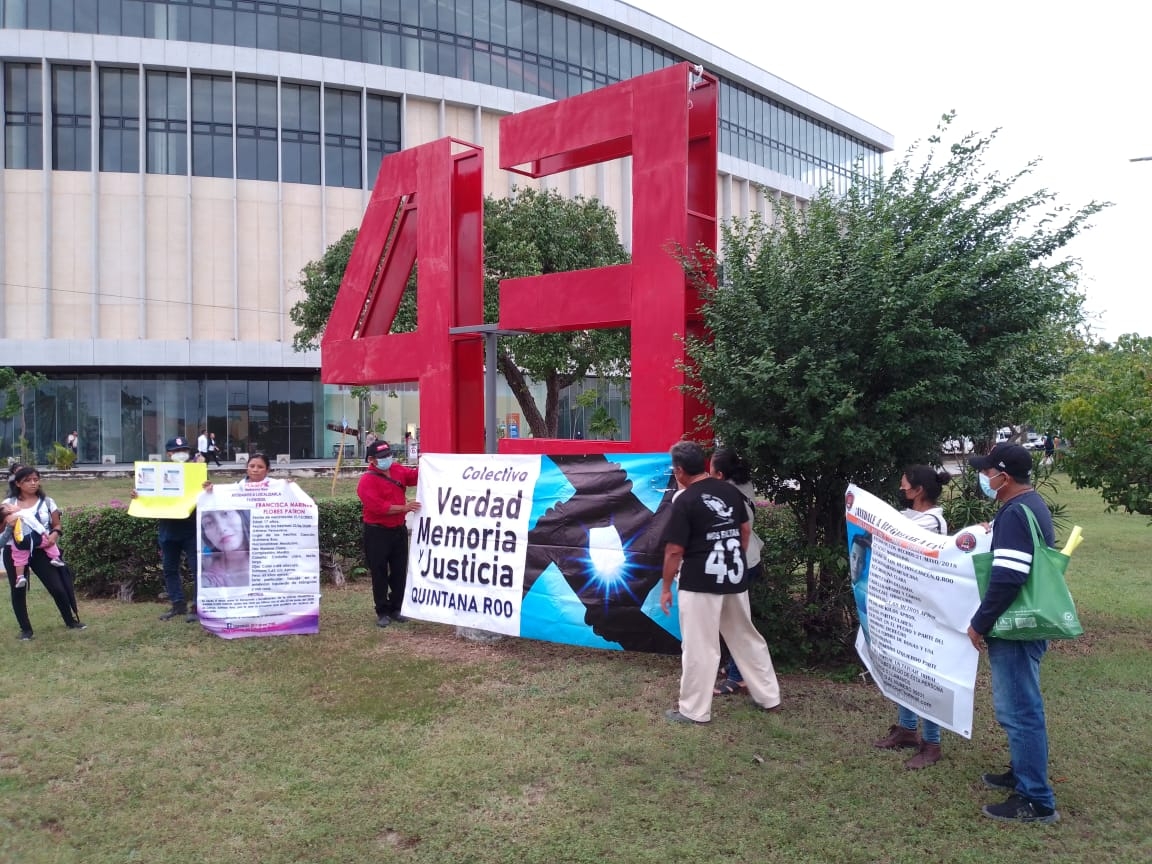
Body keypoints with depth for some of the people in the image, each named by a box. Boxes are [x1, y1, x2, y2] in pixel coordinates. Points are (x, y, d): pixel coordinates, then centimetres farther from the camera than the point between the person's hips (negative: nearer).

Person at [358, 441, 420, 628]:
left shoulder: (398, 470, 6)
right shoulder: (367, 481, -16)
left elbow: (415, 476, 19)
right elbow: (378, 506, -24)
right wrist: (404, 507, -27)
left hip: (399, 529, 7)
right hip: (377, 532, -6)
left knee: (400, 571, 11)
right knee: (380, 573, 1)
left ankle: (396, 608, 23)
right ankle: (382, 612, 9)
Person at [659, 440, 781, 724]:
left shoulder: (685, 501, -15)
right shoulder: (730, 491, 5)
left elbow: (674, 551, -14)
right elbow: (745, 530, 14)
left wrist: (665, 588, -4)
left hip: (700, 583, -7)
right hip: (735, 578, 7)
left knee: (699, 648, 2)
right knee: (747, 638, 19)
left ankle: (694, 710, 11)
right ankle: (768, 697, 28)